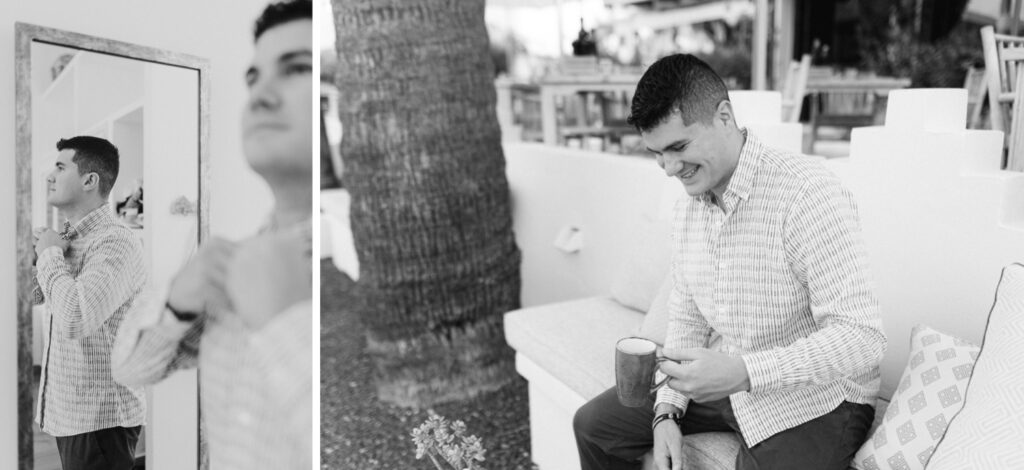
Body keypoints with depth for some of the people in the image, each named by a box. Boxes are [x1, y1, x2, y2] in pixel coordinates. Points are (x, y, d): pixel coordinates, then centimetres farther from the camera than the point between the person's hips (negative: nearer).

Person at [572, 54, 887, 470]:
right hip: (725, 385, 7)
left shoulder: (808, 194, -24)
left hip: (815, 401, -7)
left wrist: (743, 372, -34)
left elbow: (863, 339, -27)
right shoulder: (688, 207, 3)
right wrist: (666, 412, -2)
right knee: (594, 424, 6)